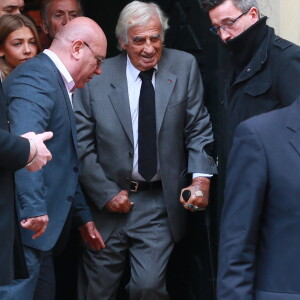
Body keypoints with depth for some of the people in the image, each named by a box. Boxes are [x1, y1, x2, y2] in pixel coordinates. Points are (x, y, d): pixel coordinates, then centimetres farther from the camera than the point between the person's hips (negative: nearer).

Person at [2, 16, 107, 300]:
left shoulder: (55, 82, 20)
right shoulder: (37, 77, -13)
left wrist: (83, 216, 29)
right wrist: (33, 209, -34)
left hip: (37, 229, 11)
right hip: (23, 227, -11)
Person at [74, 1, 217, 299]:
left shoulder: (184, 67, 1)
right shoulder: (96, 76, -4)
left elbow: (198, 129, 1)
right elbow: (82, 145, -1)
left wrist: (201, 177, -13)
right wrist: (106, 193, -6)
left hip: (158, 204, 0)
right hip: (106, 203, 0)